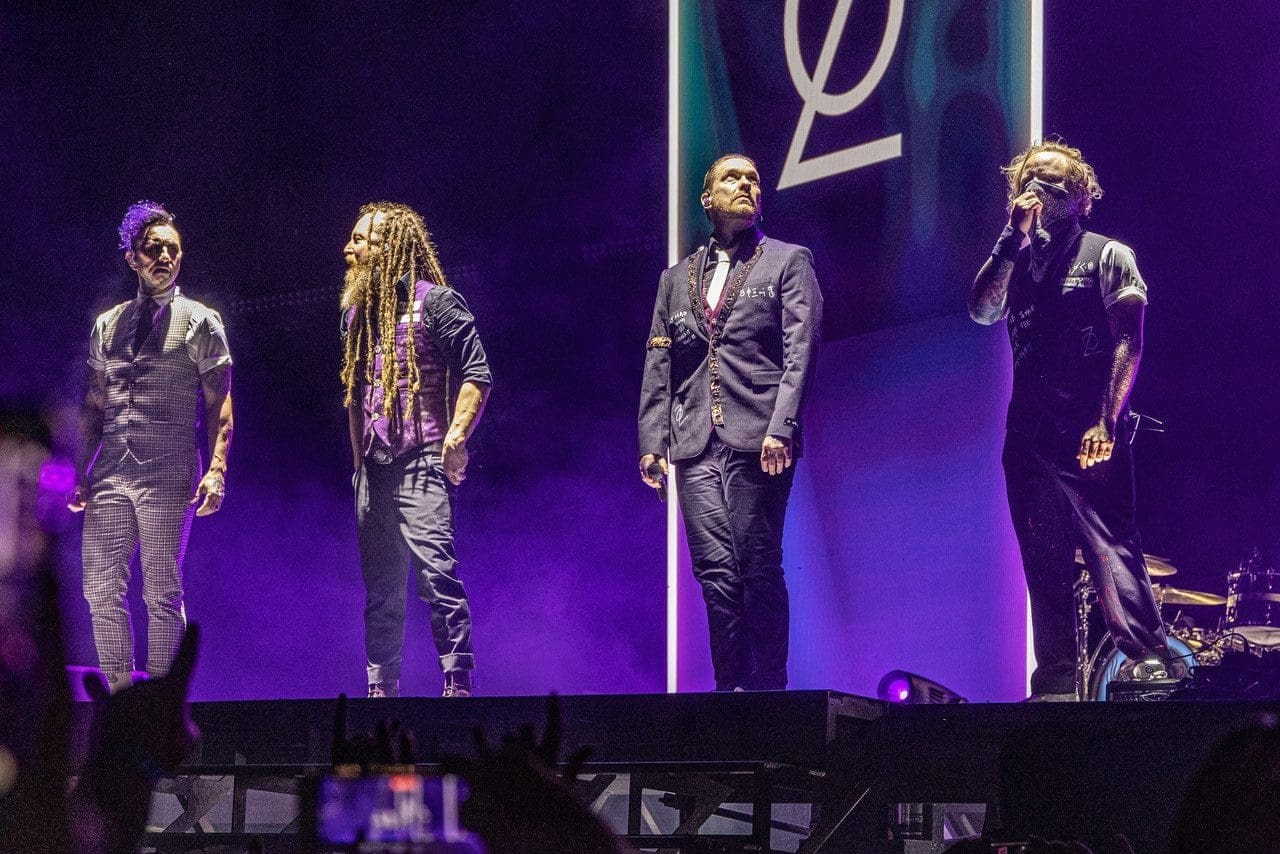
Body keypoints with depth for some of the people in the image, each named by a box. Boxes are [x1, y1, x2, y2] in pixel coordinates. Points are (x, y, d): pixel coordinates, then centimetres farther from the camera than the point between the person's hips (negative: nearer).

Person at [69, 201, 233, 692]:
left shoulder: (200, 322, 4)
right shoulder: (107, 325, 16)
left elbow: (218, 406, 0)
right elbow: (94, 406, 17)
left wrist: (216, 470, -12)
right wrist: (80, 474, 10)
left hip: (167, 476, -4)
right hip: (110, 473, 4)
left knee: (162, 594, -4)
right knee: (101, 590, 1)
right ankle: (118, 693, 9)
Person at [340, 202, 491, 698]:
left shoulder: (435, 300, -3)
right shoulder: (357, 311, 18)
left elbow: (477, 373, -8)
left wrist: (456, 439, -14)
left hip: (420, 464, -7)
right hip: (373, 469, 7)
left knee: (435, 572, -16)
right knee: (380, 587, 8)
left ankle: (458, 684, -14)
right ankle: (381, 688, 12)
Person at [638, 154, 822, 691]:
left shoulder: (788, 262, 9)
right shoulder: (677, 279, 21)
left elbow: (800, 352, -1)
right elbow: (658, 368, 17)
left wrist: (781, 428, -13)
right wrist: (651, 440, 5)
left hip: (757, 441, -3)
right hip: (696, 445, 3)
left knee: (759, 570, -6)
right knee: (717, 571, -4)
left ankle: (767, 689, -1)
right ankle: (732, 688, -2)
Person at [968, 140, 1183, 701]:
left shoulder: (1107, 255, 5)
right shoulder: (1018, 263, 19)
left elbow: (1128, 342, -4)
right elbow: (982, 310, 2)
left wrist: (1107, 422, -14)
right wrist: (1013, 239, -3)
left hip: (1089, 436, -5)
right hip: (1029, 434, 5)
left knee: (1111, 546, -16)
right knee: (1044, 563, 3)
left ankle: (1150, 660, -21)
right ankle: (1056, 682, 4)